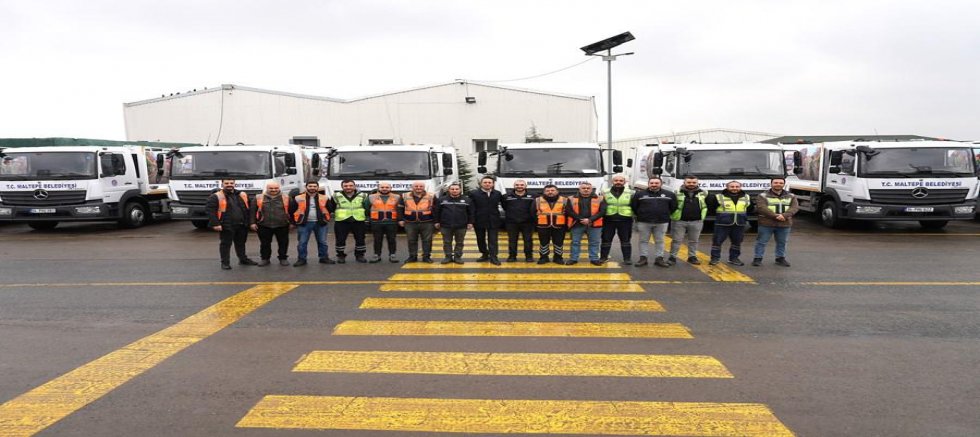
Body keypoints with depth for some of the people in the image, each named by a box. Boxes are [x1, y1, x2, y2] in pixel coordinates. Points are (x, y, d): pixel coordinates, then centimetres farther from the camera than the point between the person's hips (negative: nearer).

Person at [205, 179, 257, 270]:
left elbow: (248, 208, 17)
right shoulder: (215, 197, -6)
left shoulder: (242, 195, 10)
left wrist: (249, 221, 11)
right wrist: (215, 224, -17)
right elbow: (209, 210, -11)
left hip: (242, 225, 5)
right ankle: (225, 262, 12)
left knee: (241, 243, 18)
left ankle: (243, 259, 31)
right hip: (226, 226, -5)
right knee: (225, 244, 2)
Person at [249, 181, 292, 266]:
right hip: (264, 226, 1)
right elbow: (253, 211, 7)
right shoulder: (259, 198, 4)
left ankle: (283, 258, 21)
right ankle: (265, 258, 23)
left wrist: (291, 222, 5)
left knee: (283, 243, 7)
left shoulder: (286, 198, 2)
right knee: (265, 244, 9)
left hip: (282, 225, 0)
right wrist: (253, 222, 2)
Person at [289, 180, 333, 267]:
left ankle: (324, 258, 22)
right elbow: (291, 210, 4)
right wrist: (295, 222, 6)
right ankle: (301, 259, 12)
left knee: (322, 242, 8)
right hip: (304, 224, -1)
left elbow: (330, 209, 11)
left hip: (320, 223, 1)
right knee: (302, 242, 1)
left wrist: (326, 218, 8)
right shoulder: (298, 198, -3)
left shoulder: (324, 198, 1)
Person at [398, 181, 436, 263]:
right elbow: (400, 209, 10)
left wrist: (436, 222, -1)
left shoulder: (431, 197, 3)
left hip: (427, 223, -1)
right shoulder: (405, 197, 7)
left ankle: (426, 256, 13)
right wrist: (401, 220, 2)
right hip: (410, 223, 1)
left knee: (427, 240, 3)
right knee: (411, 241, 8)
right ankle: (412, 257, 19)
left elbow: (435, 210, 4)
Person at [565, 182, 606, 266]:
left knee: (594, 243, 6)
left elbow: (602, 211, -4)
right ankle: (573, 259, 16)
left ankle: (594, 259, 16)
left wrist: (590, 220, -15)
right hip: (577, 224, 0)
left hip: (594, 224, 0)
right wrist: (580, 219, -13)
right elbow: (569, 211, -4)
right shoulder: (572, 199, 4)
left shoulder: (599, 199, 3)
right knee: (575, 242, 6)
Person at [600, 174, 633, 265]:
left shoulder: (630, 193, 5)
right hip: (609, 220, 0)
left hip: (625, 220, 0)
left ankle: (627, 258, 12)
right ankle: (603, 257, 16)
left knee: (625, 240, 6)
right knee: (606, 239, 6)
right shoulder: (605, 192, 4)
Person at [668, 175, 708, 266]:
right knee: (676, 240, 2)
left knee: (693, 241, 11)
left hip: (696, 221, 2)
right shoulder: (677, 193, -5)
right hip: (679, 221, -2)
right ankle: (673, 257, 9)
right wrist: (672, 214, -2)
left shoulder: (704, 193, 5)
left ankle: (692, 256, 23)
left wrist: (702, 215, 9)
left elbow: (709, 205, 14)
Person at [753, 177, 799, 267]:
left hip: (785, 224, 3)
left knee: (782, 242, 11)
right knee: (761, 242, 0)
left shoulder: (791, 196, 10)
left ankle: (780, 258, 25)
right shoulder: (762, 196, -1)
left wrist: (784, 215, -21)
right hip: (766, 224, -3)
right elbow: (762, 208, -15)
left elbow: (795, 207, -2)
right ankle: (758, 258, 9)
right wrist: (775, 216, -24)